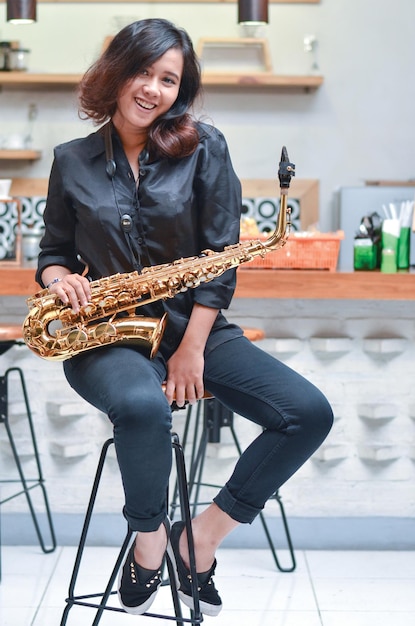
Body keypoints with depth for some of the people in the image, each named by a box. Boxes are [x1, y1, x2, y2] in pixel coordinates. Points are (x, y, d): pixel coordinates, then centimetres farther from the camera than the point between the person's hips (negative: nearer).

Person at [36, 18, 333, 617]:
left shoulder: (204, 148, -1)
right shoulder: (72, 162, 4)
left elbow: (220, 257, -4)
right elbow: (54, 251, 14)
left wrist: (192, 350, -11)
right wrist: (62, 279, -11)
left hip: (195, 326, 2)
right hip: (107, 338, -1)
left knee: (310, 413, -18)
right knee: (142, 406, -38)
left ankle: (202, 536, -1)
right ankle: (149, 540, -7)